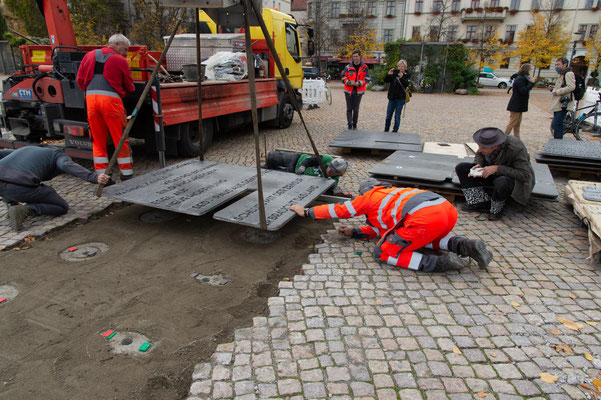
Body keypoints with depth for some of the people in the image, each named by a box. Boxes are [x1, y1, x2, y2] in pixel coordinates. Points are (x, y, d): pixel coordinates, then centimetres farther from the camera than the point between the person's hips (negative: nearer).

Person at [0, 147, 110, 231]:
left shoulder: (26, 150, 38)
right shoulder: (60, 156, 19)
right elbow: (68, 166, -7)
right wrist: (95, 178, -20)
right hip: (21, 188, -6)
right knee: (62, 207, 15)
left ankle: (11, 204, 19)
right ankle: (24, 210, -9)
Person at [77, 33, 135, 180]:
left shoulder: (89, 55, 18)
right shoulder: (120, 60, 5)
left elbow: (80, 80, 17)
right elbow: (129, 87, 9)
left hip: (90, 97, 4)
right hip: (111, 99, -4)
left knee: (98, 140, 10)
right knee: (120, 139, 4)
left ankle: (101, 175, 11)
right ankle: (126, 174, 9)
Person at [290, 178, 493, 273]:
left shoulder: (369, 197, 18)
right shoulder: (391, 194, 37)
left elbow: (338, 210, 25)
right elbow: (382, 229, 37)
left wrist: (306, 211, 36)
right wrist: (354, 232, 37)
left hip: (424, 218, -8)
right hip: (449, 209, 9)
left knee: (382, 253, 5)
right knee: (427, 238, 38)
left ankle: (441, 262, -8)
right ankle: (466, 246, 11)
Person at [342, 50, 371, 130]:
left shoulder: (364, 67, 3)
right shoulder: (348, 67, 2)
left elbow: (367, 78, 1)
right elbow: (344, 77, 4)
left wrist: (359, 83, -14)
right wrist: (349, 82, -16)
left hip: (358, 91, 0)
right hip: (348, 90, 0)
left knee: (356, 109, 4)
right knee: (349, 109, 0)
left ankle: (354, 125, 17)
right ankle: (349, 125, 1)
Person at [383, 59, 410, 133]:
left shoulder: (406, 75, -2)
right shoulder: (394, 74, 5)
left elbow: (406, 84, -17)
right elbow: (385, 80, -3)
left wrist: (401, 77, -32)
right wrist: (388, 74, -22)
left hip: (400, 99, -3)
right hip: (392, 97, 3)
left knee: (397, 116, 0)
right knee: (388, 115, 7)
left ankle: (395, 130, 10)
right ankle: (386, 129, 20)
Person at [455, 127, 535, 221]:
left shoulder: (516, 148, -31)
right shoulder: (488, 141, -15)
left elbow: (525, 175, -32)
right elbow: (479, 155, 8)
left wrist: (497, 168, -37)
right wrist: (478, 165, -16)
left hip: (516, 180, -6)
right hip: (494, 175, 6)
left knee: (501, 183, -43)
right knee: (461, 168, -8)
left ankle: (496, 209, -10)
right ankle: (482, 202, -12)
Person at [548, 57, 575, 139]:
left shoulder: (569, 74, -8)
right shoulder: (561, 75, 23)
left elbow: (571, 87, -21)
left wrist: (558, 92, -18)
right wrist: (553, 88, 13)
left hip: (563, 104, -10)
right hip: (558, 104, 10)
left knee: (555, 125, -16)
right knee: (558, 125, 13)